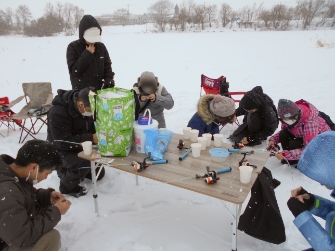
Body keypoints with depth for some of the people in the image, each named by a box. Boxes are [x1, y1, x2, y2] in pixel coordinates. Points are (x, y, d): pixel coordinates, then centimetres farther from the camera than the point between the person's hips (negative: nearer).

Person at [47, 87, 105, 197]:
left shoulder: (88, 105, -9)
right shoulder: (57, 113, -32)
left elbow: (92, 128, 3)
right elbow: (63, 143, -35)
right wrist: (91, 138, -39)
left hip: (81, 147, 7)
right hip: (61, 150, -7)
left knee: (99, 173, 12)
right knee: (86, 162, -34)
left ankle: (69, 170, 29)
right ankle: (68, 186, -7)